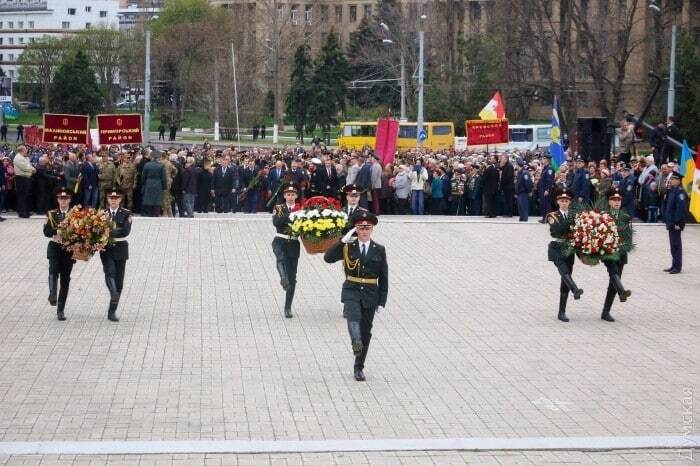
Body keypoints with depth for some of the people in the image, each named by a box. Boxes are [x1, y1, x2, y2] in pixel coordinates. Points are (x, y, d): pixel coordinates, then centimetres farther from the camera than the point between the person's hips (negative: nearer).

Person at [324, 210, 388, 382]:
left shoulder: (379, 250, 4)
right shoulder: (348, 247, 2)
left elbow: (384, 278, 6)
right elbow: (328, 258, -12)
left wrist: (382, 302, 1)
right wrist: (343, 241, -17)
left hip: (370, 294, 2)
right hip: (352, 291, -2)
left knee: (365, 332, 7)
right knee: (354, 316, -33)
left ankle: (359, 367, 19)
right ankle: (356, 342, -57)